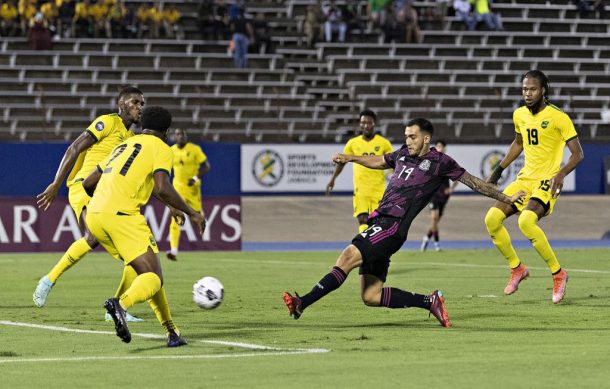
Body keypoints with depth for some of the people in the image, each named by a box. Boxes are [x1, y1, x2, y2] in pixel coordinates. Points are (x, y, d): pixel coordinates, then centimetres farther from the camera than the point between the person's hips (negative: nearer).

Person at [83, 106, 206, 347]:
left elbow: (88, 183, 28)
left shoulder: (123, 146, 27)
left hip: (94, 217, 8)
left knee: (146, 271, 16)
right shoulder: (161, 149, 5)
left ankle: (171, 331, 12)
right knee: (154, 279, -9)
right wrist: (191, 213, -1)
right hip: (122, 216, -8)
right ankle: (122, 303, -39)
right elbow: (162, 189, -12)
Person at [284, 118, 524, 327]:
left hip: (393, 225, -8)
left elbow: (473, 182, 11)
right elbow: (379, 161, 42)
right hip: (379, 220, 8)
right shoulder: (403, 154, 22)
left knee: (348, 257, -24)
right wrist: (350, 158, 32)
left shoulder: (440, 162, 3)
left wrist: (507, 199, 14)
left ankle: (302, 304, -31)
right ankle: (430, 302, 10)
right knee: (370, 296, 1)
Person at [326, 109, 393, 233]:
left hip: (378, 190, 0)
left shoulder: (384, 143, 0)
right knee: (362, 219, -13)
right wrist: (332, 180, 11)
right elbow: (342, 162, 16)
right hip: (360, 189, 0)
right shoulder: (353, 143, 4)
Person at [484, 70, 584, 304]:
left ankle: (558, 274, -15)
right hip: (525, 178, 7)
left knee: (526, 221, -31)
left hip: (547, 181, -7)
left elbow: (578, 154, -11)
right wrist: (498, 170, 23)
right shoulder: (519, 115, 7)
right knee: (492, 219, -6)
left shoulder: (558, 118, -13)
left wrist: (561, 174, -28)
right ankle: (517, 269, 14)